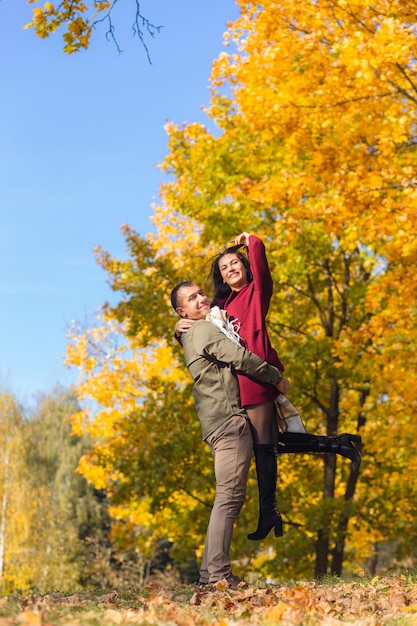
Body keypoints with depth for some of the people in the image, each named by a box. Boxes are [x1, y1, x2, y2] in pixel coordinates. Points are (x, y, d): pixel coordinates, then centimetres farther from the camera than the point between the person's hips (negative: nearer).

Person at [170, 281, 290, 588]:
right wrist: (277, 377, 3)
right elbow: (241, 358, -9)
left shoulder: (194, 334, 25)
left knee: (229, 496, 9)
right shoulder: (204, 330, -5)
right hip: (228, 419, -10)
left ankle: (210, 572, 8)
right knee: (230, 495, -15)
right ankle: (218, 572, -19)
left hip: (221, 423, 10)